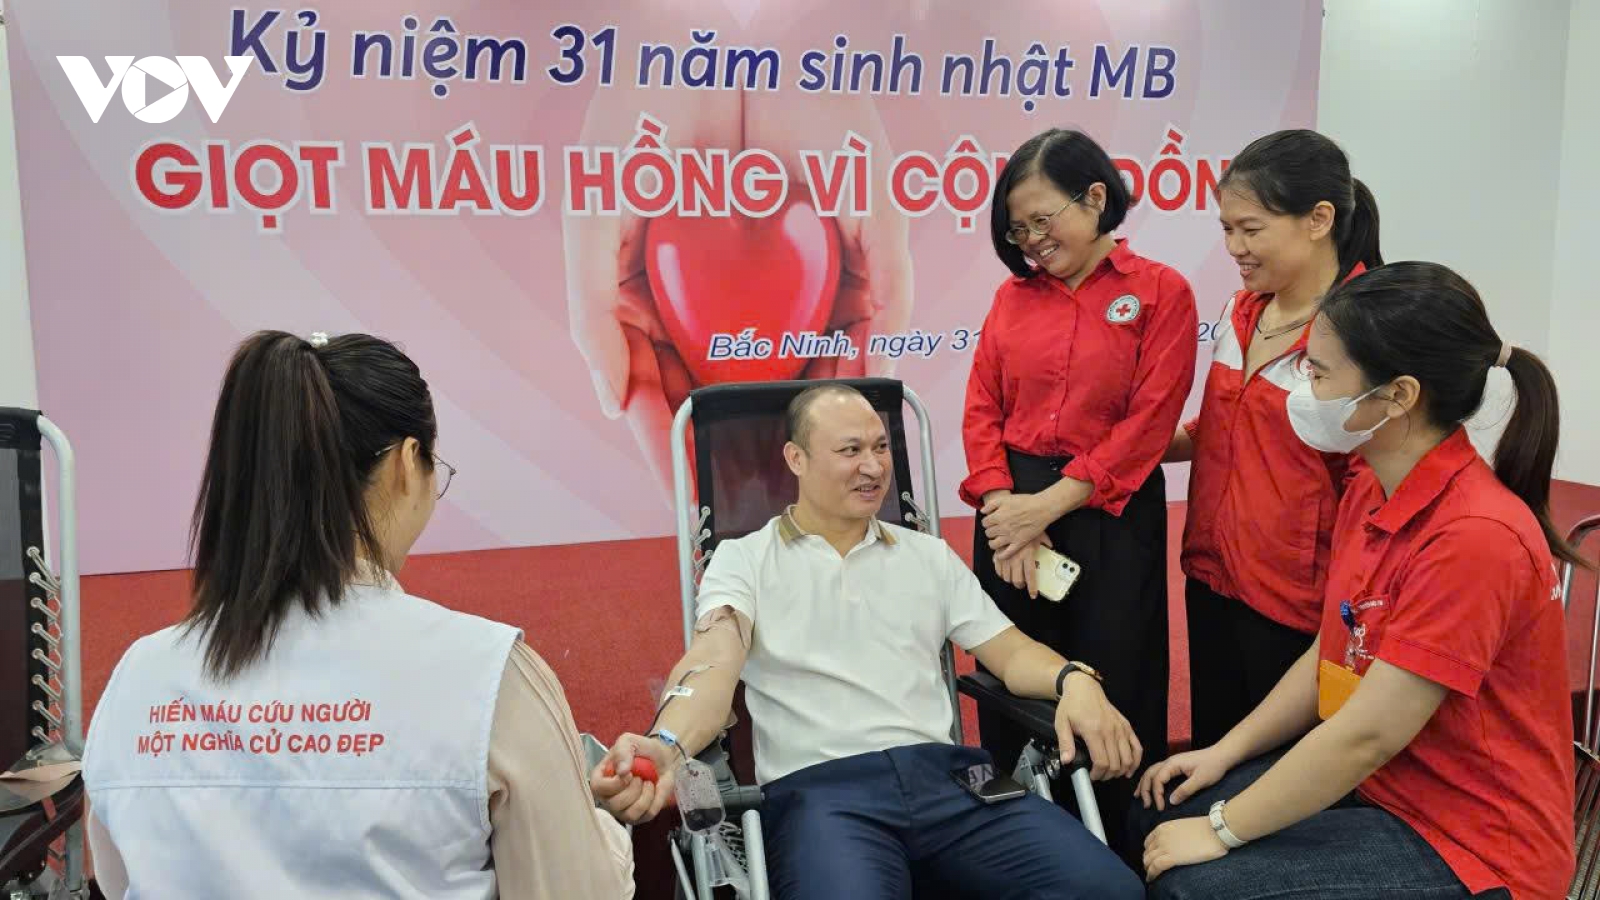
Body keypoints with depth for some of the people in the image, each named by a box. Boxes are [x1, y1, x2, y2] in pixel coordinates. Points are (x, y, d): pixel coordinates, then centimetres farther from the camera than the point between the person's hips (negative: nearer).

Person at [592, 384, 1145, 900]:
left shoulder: (929, 555, 22)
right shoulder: (745, 558, 10)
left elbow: (1010, 651, 18)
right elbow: (715, 661, -7)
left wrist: (1075, 680, -6)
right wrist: (667, 746, -30)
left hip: (946, 775, 4)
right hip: (817, 788, -4)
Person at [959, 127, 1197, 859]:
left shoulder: (1160, 292, -4)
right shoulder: (1014, 293, 8)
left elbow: (1147, 424, -11)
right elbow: (981, 409, 4)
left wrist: (1048, 505, -15)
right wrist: (1004, 509, -10)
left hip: (1109, 516, -4)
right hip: (1013, 509, 4)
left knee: (1108, 696, 7)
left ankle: (1115, 862, 27)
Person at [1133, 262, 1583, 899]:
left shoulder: (1475, 536, -28)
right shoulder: (1367, 494, 0)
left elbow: (1368, 734, -26)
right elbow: (1329, 657, 10)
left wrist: (1222, 830, -18)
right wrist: (1224, 752, 4)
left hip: (1470, 847, -8)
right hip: (1376, 784, 8)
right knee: (1162, 807, 5)